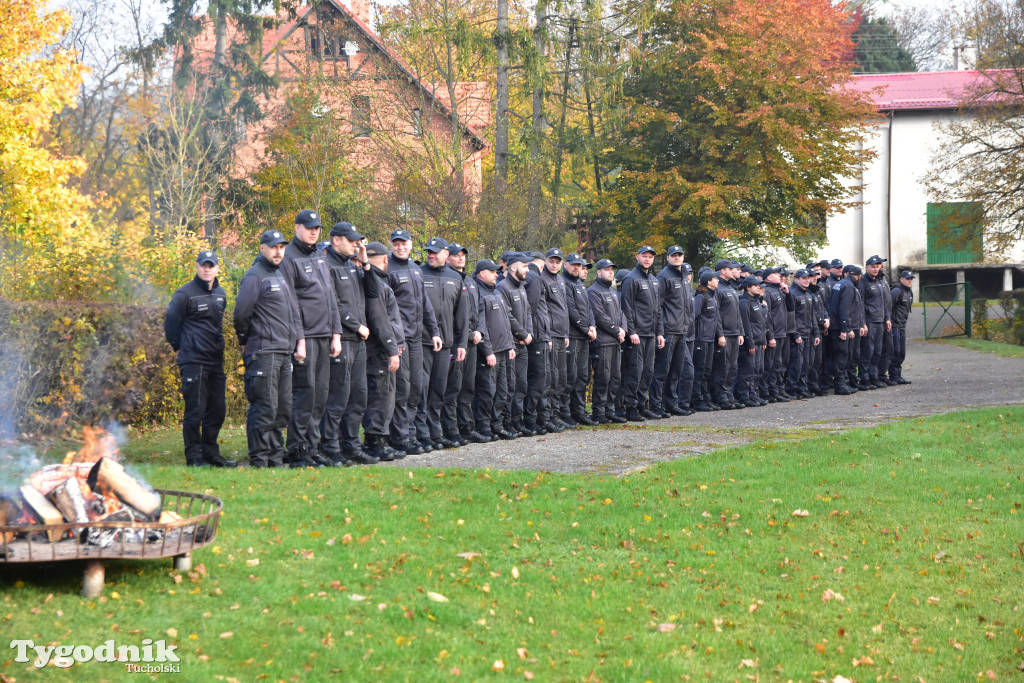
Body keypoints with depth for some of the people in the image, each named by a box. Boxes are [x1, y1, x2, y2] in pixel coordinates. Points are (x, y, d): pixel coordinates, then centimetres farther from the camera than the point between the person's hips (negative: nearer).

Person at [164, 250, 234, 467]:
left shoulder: (220, 294, 14)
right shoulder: (185, 294, -8)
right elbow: (171, 321, -3)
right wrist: (180, 346, 2)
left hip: (216, 360, 7)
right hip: (193, 361, -7)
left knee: (217, 409, 10)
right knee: (195, 410, -6)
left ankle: (211, 454, 19)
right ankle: (193, 456, -1)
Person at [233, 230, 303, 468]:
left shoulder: (281, 276, 20)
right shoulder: (254, 276, -7)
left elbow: (294, 312, 23)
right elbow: (241, 312, -13)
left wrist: (300, 342, 12)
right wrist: (245, 342, -1)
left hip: (285, 353, 8)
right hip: (263, 353, -8)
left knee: (283, 409, 9)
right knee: (264, 408, -10)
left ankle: (276, 457, 16)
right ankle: (258, 461, -6)